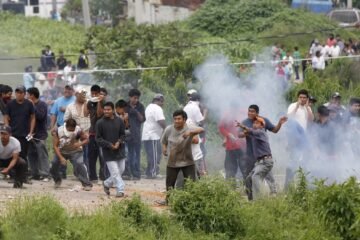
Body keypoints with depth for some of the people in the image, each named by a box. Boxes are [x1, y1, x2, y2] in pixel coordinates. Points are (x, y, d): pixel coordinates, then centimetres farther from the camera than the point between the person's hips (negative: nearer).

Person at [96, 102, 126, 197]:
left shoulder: (119, 121, 1)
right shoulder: (100, 123, -7)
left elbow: (123, 134, 9)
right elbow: (98, 139, -6)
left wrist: (119, 142, -12)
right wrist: (109, 145, -17)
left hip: (120, 150, 4)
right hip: (108, 152, -4)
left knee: (120, 171, 11)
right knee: (115, 173, -8)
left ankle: (107, 184, 31)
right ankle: (120, 190, -4)